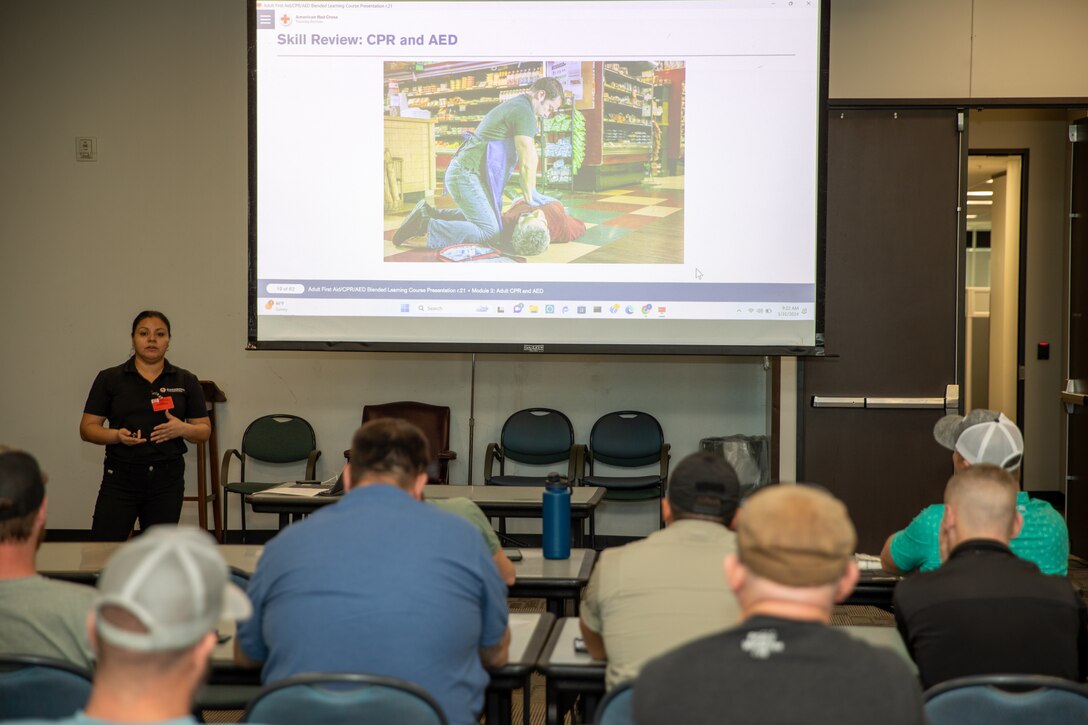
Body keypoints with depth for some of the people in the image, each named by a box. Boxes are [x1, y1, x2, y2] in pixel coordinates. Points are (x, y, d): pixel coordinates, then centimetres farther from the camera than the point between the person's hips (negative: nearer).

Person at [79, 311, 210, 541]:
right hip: (120, 478, -2)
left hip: (167, 479, 2)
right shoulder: (109, 379, 3)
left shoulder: (185, 381, 7)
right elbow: (87, 428, 2)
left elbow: (204, 430, 8)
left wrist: (183, 429, -13)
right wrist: (117, 435, -16)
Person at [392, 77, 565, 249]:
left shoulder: (511, 106, 21)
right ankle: (424, 226, -16)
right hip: (467, 175, -11)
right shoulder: (525, 112, -12)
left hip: (461, 172, 11)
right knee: (489, 232, -19)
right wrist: (529, 201, -2)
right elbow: (527, 163, -13)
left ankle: (429, 213, 19)